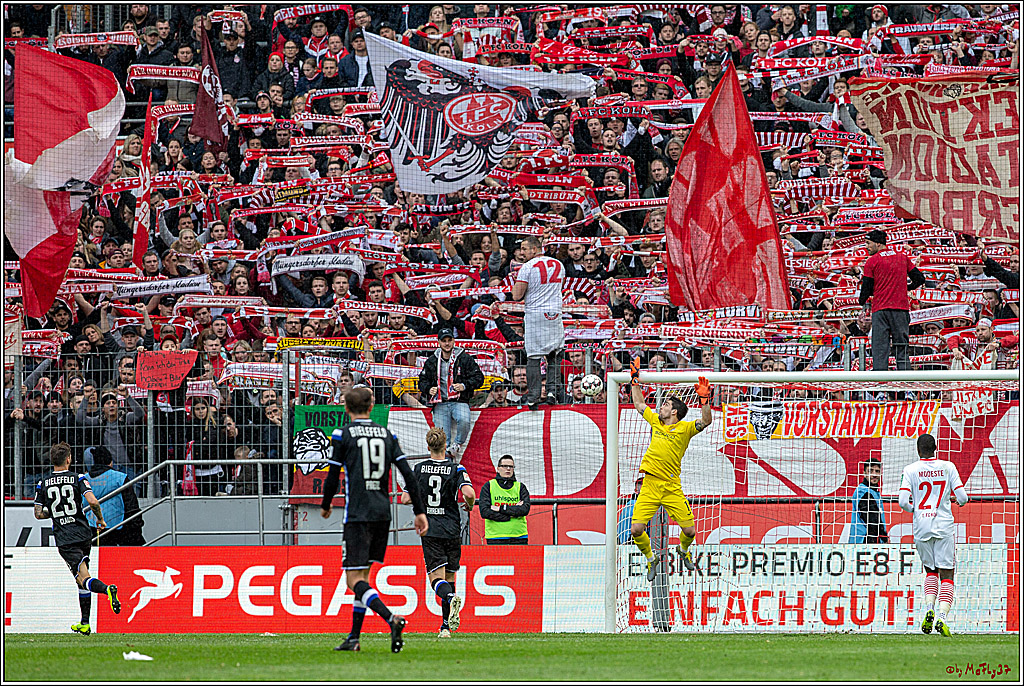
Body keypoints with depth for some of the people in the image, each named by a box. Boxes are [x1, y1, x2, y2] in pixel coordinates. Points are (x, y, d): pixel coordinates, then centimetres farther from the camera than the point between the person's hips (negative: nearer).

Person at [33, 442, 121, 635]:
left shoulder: (43, 483, 4)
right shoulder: (78, 479, -1)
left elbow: (38, 514, 5)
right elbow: (93, 502, -14)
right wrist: (100, 519, 3)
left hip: (64, 539, -1)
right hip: (83, 533, 1)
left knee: (84, 579, -11)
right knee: (83, 580, 16)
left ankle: (107, 590, -42)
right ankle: (85, 624, 17)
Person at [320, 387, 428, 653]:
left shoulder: (343, 435, -3)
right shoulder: (386, 434, 10)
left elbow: (333, 477, -2)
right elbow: (408, 475, 4)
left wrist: (325, 506, 16)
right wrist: (419, 511, 7)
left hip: (358, 513, -5)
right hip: (383, 512, 6)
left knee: (355, 579, -8)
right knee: (363, 573, 17)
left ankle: (391, 618, -32)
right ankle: (354, 637, 18)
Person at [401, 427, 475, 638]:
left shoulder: (419, 469, 1)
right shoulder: (456, 470, -3)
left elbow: (406, 499, 0)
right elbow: (469, 493, -18)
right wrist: (469, 505, 4)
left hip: (429, 531, 0)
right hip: (451, 531, 0)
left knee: (437, 579, -5)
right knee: (449, 577, 13)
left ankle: (451, 598, -39)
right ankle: (446, 626, 11)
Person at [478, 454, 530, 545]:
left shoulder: (520, 487, 12)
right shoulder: (488, 486, 7)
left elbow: (525, 509, -4)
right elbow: (484, 512, -6)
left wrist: (501, 509, -10)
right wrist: (511, 515, -9)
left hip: (519, 537, 2)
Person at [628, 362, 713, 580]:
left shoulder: (684, 429, 1)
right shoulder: (656, 422, 13)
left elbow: (705, 422, -14)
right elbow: (639, 404, 27)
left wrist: (704, 400, -27)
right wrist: (635, 380, 25)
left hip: (671, 487, -3)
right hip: (649, 486, 3)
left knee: (689, 531, -4)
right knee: (636, 529, -9)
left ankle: (683, 550, 31)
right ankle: (651, 558, 18)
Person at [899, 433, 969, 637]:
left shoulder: (910, 470, -1)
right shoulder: (948, 467, 0)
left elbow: (903, 502, -9)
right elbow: (962, 498, -4)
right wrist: (954, 499, 20)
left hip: (921, 527, 1)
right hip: (944, 526, -1)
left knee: (930, 572, 21)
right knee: (946, 575, 1)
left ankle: (929, 608, -1)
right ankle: (942, 617, -18)